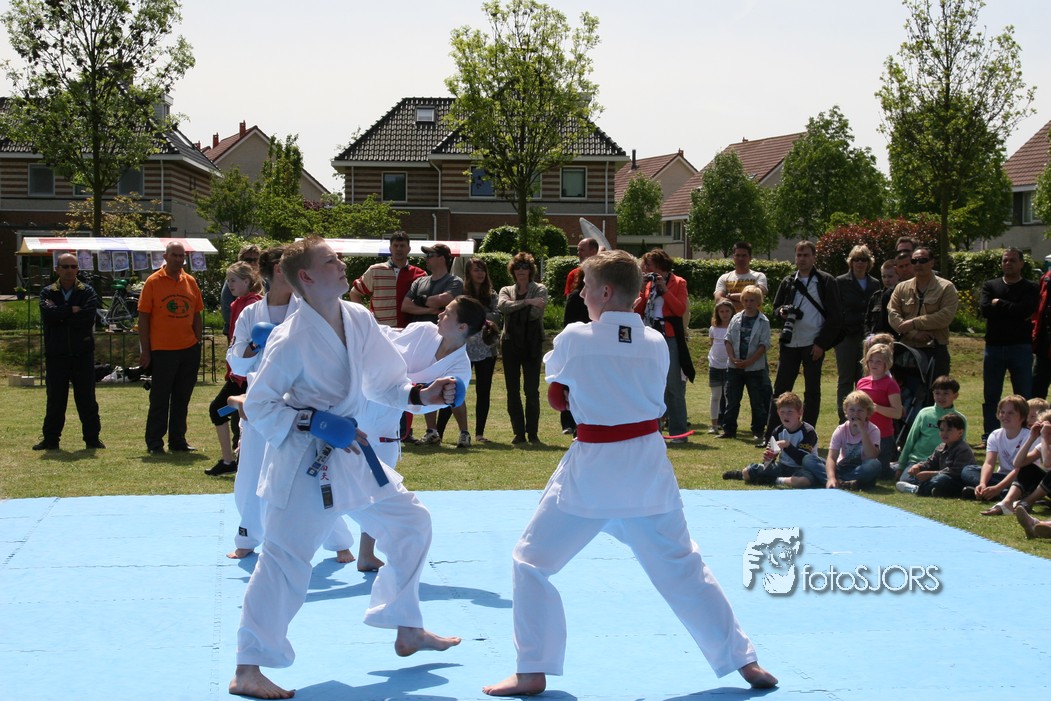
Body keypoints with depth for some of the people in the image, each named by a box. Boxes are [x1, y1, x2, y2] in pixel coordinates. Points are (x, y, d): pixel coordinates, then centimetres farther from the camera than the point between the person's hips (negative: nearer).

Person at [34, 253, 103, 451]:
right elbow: (47, 315, -14)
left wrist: (60, 314, -11)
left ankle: (92, 438, 10)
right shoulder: (47, 293, 7)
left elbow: (88, 317, -15)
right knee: (55, 399, 5)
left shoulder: (87, 292, 3)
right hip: (56, 354, 1)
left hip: (83, 353, -1)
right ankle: (51, 439, 12)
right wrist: (72, 310, -13)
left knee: (87, 398, 3)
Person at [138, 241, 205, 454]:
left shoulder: (190, 282, 9)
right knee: (159, 399, 2)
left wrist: (198, 343, 8)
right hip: (162, 351, -4)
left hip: (188, 350, 4)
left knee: (182, 399, 11)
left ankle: (178, 441, 20)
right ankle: (154, 443, 10)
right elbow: (143, 317, -5)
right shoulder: (153, 282, -4)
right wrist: (145, 351, -8)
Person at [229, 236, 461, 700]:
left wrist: (422, 395, -7)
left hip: (350, 451, 8)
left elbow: (381, 383, 9)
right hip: (304, 461, -8)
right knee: (285, 558, -11)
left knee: (410, 522, 16)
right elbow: (258, 405, -16)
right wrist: (314, 423, -24)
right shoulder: (291, 340, -21)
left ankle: (407, 631, 32)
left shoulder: (359, 320, -1)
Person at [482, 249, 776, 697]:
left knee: (532, 561, 9)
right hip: (648, 468, 4)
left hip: (591, 468, -4)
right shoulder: (656, 343, 1)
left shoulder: (575, 338, -9)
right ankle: (743, 660, 21)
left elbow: (557, 398, 8)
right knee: (681, 567, 16)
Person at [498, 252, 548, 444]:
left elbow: (535, 313, -13)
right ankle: (519, 433, 10)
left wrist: (515, 306, -4)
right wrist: (527, 302, -16)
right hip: (510, 344, 3)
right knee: (512, 390, 4)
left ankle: (533, 433, 3)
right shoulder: (506, 291, 13)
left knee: (532, 390, -3)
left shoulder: (540, 290, 5)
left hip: (532, 344, -3)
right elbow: (502, 306, -11)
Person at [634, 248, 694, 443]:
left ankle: (678, 432, -1)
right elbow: (638, 310, 8)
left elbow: (681, 309, -13)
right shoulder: (648, 283, 13)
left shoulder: (678, 283, -1)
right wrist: (642, 289, -2)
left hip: (670, 339, -6)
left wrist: (664, 289, -15)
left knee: (673, 387, -4)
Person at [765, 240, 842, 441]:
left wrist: (821, 343, -10)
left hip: (813, 344, -4)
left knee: (812, 391, 3)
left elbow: (835, 316, -4)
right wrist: (781, 312, -5)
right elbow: (776, 307, 21)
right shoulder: (788, 282, 11)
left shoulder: (825, 281, -2)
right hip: (790, 343, 4)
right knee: (780, 389, 2)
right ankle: (770, 435, 5)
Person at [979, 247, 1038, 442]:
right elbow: (984, 308, -8)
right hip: (994, 347, 2)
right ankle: (989, 438, 14)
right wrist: (1013, 310, -10)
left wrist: (999, 304, -7)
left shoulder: (1030, 288, 3)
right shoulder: (990, 285, 10)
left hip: (1021, 348, -2)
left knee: (1024, 397, -1)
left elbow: (1025, 310, -15)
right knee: (990, 397, 7)